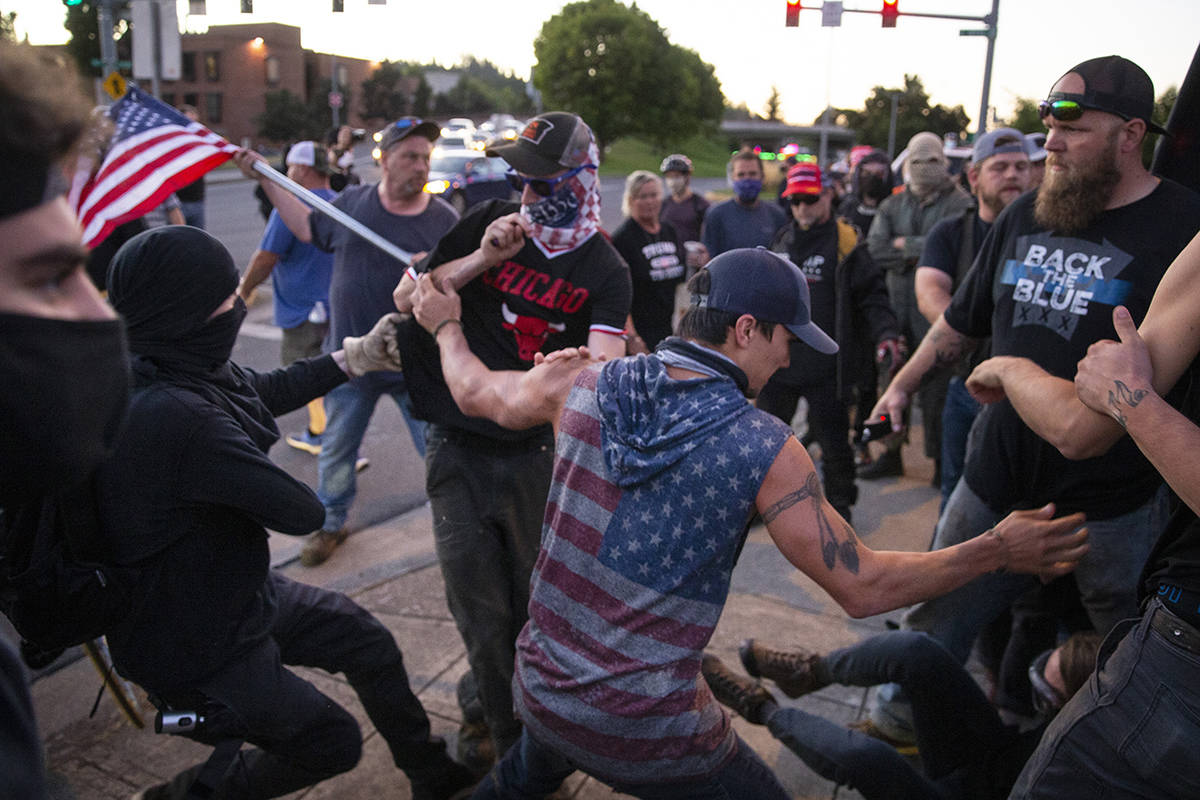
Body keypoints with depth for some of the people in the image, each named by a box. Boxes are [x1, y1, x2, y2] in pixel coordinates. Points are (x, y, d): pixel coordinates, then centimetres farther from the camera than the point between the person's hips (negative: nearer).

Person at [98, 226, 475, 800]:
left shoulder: (161, 373, -8)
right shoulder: (177, 413, -38)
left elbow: (267, 391, 9)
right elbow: (301, 511, -29)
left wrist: (357, 356, 15)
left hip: (237, 594, 8)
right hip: (195, 649, -8)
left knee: (371, 644, 16)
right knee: (332, 742, 11)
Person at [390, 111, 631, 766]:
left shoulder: (604, 270, -3)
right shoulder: (490, 223, 0)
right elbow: (406, 297, 0)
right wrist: (482, 259, -14)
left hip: (532, 450, 0)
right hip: (458, 448, 1)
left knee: (538, 602, 10)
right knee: (482, 611, 6)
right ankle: (507, 728, 28)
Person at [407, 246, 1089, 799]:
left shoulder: (581, 382, -7)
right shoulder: (768, 451, -17)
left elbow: (476, 393, 12)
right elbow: (860, 588, -11)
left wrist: (446, 326, 32)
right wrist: (1000, 550, -1)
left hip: (539, 686, 5)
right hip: (648, 736, -5)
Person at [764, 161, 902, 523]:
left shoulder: (845, 243, -5)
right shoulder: (780, 242, 10)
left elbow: (872, 296, -7)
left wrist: (885, 333, -20)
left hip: (826, 367, -4)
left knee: (833, 440, 7)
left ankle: (838, 502, 25)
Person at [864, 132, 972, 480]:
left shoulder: (959, 204, -3)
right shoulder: (893, 206, 13)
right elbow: (875, 249, -2)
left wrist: (904, 245, -7)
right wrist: (918, 254, -10)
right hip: (897, 310, 5)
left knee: (937, 390, -1)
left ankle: (942, 462, 13)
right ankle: (891, 454, 27)